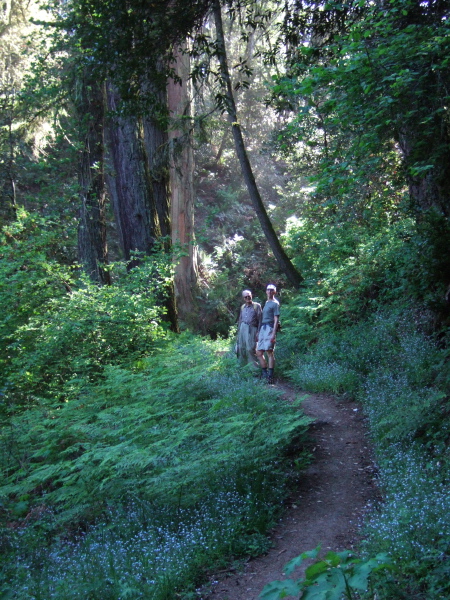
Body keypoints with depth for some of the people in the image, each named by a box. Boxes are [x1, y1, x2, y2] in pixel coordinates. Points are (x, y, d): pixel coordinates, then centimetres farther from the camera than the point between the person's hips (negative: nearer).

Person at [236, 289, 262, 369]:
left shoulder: (257, 306, 2)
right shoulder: (242, 307, 18)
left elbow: (260, 320, -2)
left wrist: (258, 332, -9)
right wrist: (238, 331, 15)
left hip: (251, 329, -5)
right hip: (243, 328, 5)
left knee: (250, 348, -11)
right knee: (241, 347, 3)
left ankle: (254, 365, -4)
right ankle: (243, 364, 12)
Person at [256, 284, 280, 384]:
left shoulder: (275, 303, -2)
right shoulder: (266, 303, 22)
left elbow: (276, 319, -9)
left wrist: (273, 334, -18)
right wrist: (259, 332, 19)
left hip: (269, 328, -9)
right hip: (263, 328, 9)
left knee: (269, 352, -10)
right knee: (259, 352, 7)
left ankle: (270, 376, -9)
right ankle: (264, 373, 16)